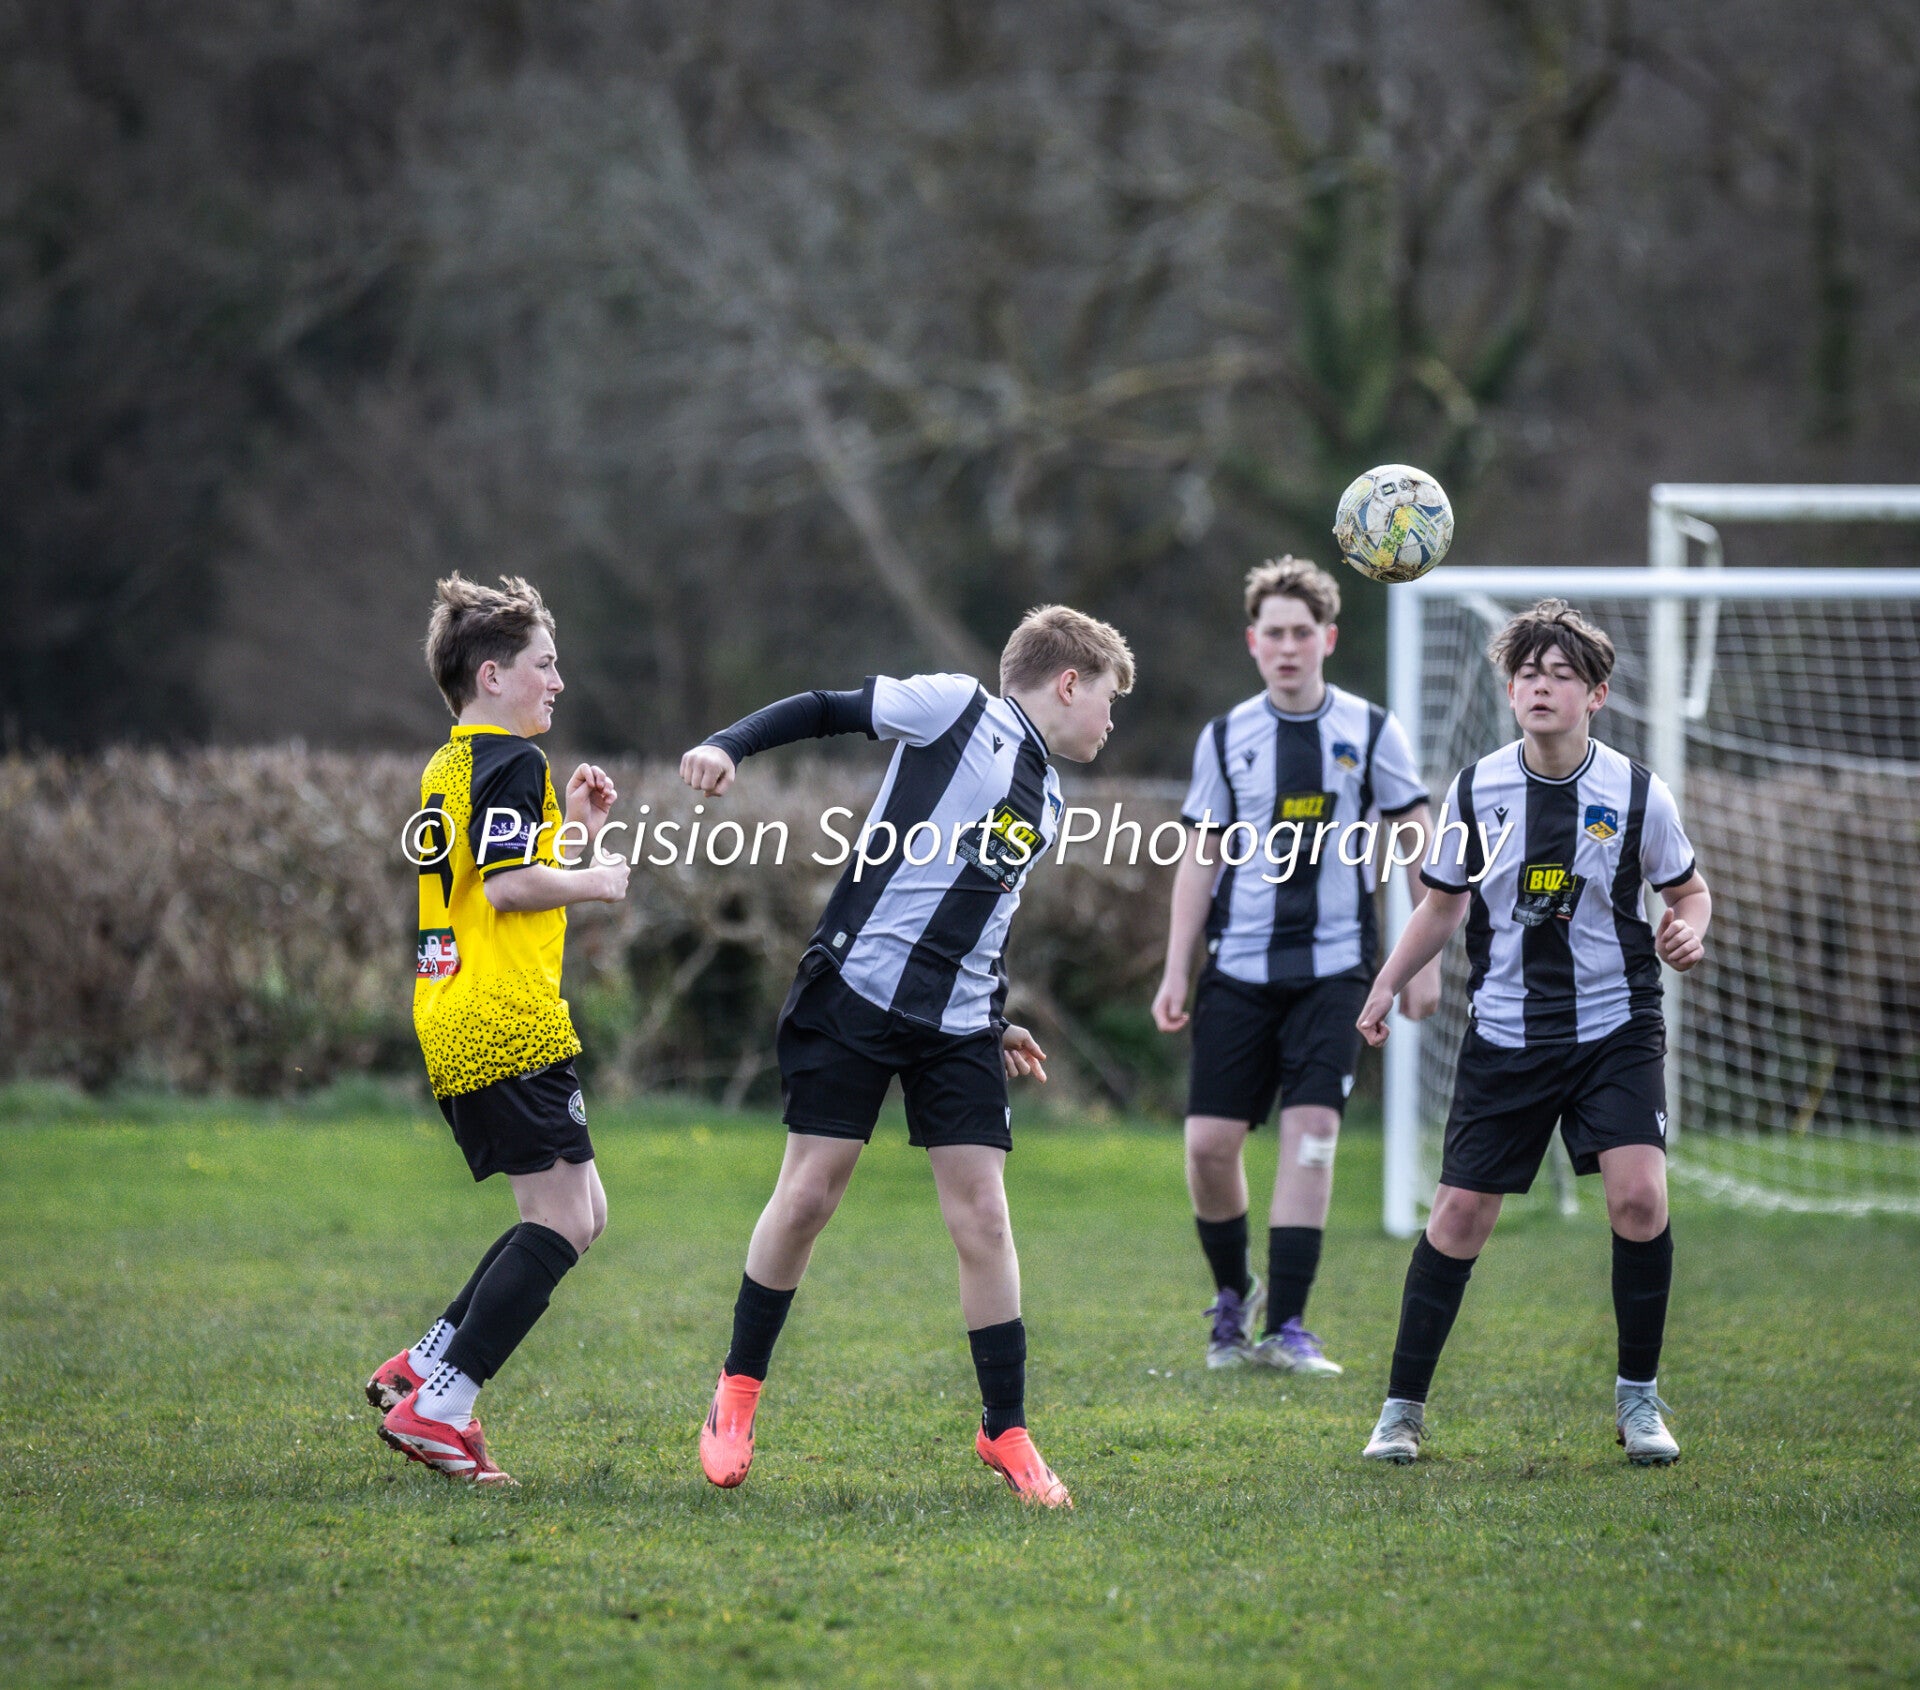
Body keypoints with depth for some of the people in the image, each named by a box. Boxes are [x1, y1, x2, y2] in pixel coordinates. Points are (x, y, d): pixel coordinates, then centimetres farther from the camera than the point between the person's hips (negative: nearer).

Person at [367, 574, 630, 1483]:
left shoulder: (446, 769, 20)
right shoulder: (511, 763, -9)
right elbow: (509, 887, -20)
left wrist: (569, 829, 20)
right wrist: (589, 879, -4)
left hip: (454, 1024, 10)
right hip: (509, 1025, -10)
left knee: (578, 1213, 14)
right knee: (563, 1215, -10)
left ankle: (424, 1365, 11)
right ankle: (436, 1407, -15)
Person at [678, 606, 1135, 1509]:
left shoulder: (1047, 803, 18)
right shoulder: (959, 707, -2)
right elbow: (829, 708, -2)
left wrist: (993, 1025, 25)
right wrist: (729, 745, -16)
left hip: (957, 1028, 6)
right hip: (854, 992, -6)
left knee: (982, 1215, -2)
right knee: (807, 1195, -3)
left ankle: (1006, 1432, 6)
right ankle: (738, 1390, 15)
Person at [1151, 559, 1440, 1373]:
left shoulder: (1370, 732, 2)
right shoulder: (1225, 739, 6)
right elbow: (1200, 857, 11)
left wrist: (1424, 960, 1)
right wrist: (1176, 972, 6)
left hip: (1331, 968, -2)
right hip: (1239, 968, 2)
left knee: (1311, 1132, -13)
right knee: (1210, 1142, -3)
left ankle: (1285, 1327, -10)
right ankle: (1232, 1297, 21)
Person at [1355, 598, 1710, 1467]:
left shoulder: (1636, 793, -6)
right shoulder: (1474, 791, -2)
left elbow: (1689, 888, 9)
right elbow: (1445, 901, 13)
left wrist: (1688, 931, -13)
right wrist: (1387, 986, 6)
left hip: (1616, 1028, -1)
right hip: (1505, 1031, 1)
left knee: (1639, 1197, -18)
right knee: (1460, 1214, -1)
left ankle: (1639, 1401, -1)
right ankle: (1403, 1408, 12)